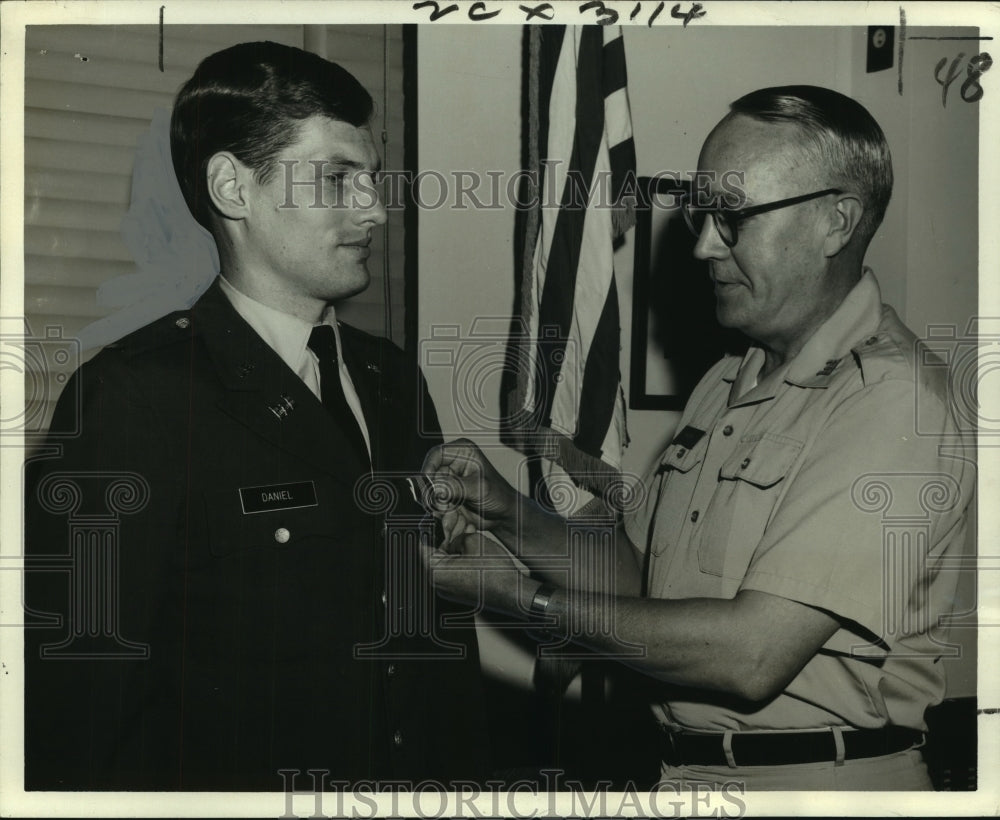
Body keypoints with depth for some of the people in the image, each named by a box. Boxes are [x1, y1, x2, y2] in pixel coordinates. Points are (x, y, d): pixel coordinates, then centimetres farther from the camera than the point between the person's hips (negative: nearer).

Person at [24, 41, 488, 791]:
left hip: (425, 777, 6)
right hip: (227, 787, -6)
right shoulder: (137, 394, -17)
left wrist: (469, 770, 2)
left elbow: (445, 616, 8)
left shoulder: (392, 378, 6)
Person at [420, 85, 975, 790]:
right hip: (683, 769, 7)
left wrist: (520, 595, -13)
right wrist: (508, 513, -1)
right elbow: (636, 574, 15)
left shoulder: (895, 400, -16)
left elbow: (751, 657, -21)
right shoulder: (727, 386, 13)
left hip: (819, 782, -7)